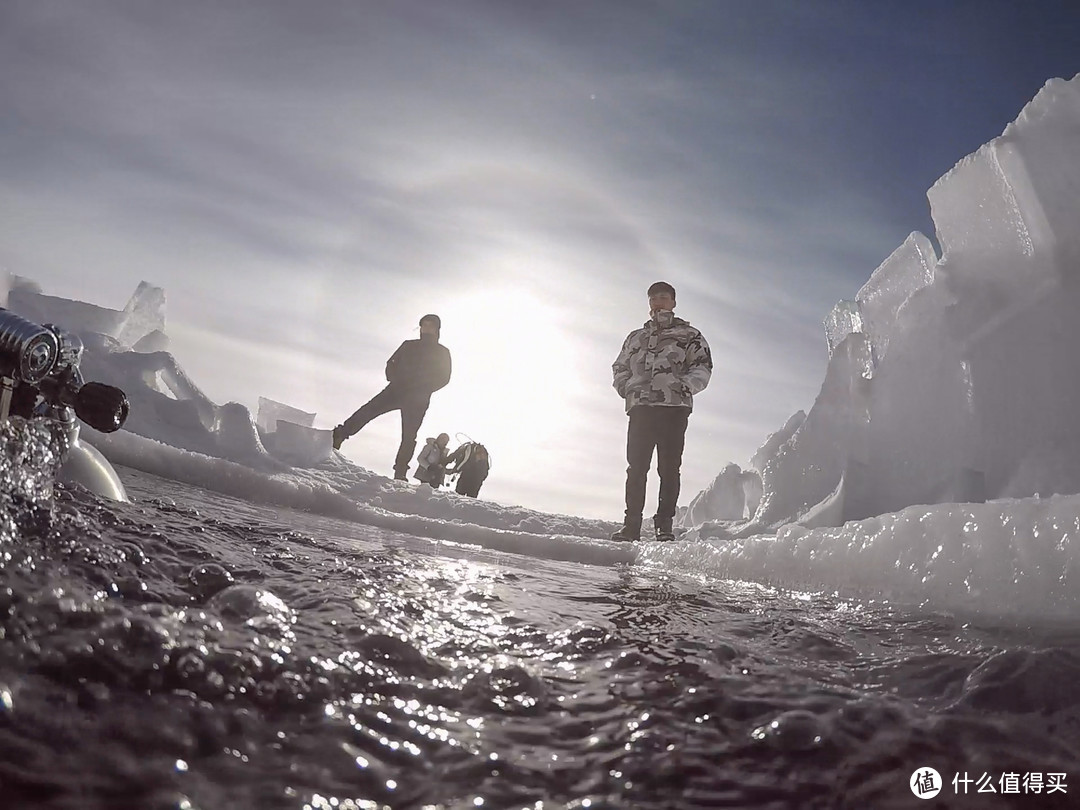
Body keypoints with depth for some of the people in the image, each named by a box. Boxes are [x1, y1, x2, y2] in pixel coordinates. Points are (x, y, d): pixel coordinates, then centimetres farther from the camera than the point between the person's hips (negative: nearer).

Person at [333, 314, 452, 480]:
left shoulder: (443, 352, 14)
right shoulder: (409, 345, 23)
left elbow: (443, 377, 3)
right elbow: (391, 363, 16)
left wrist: (423, 389, -10)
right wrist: (394, 378, -5)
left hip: (417, 400, -2)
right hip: (397, 389, 2)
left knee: (409, 437, -11)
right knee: (368, 410, -18)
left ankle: (400, 474, -10)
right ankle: (338, 436, -19)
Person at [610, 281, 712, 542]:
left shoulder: (688, 334, 14)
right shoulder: (636, 337, 25)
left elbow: (703, 367, 4)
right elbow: (619, 367, 27)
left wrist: (685, 385, -15)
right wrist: (625, 387, 5)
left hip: (674, 408, -3)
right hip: (640, 408, 3)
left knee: (669, 468, -4)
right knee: (636, 468, -2)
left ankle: (665, 525, 0)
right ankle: (631, 525, 2)